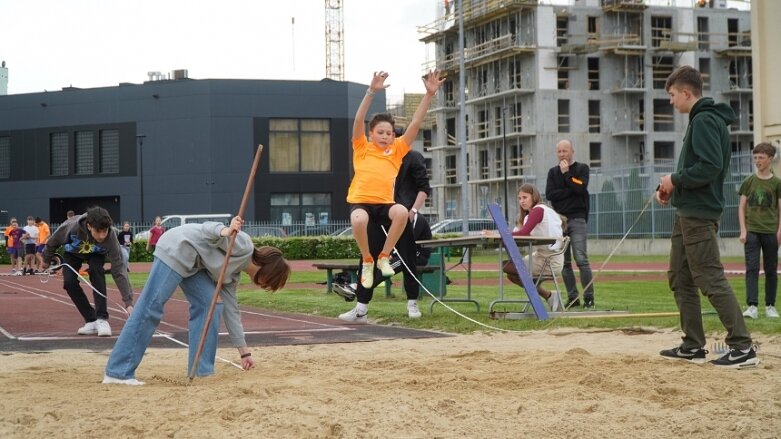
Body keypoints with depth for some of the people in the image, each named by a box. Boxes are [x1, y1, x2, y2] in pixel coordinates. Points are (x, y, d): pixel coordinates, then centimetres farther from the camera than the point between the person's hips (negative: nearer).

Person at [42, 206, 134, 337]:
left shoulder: (110, 237, -40)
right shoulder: (72, 226, -41)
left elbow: (119, 270, -39)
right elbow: (53, 242, -18)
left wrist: (128, 302, -44)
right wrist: (46, 260, 0)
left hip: (96, 253, -1)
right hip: (72, 252, 1)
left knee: (96, 271, -30)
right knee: (69, 281, -19)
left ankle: (102, 319, -23)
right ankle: (91, 320, -5)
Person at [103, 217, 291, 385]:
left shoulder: (234, 272, 16)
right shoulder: (244, 247, -9)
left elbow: (231, 308, 20)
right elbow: (208, 230, -17)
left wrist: (244, 351, 22)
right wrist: (226, 232, -41)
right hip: (175, 250, -10)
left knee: (210, 306, 3)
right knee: (150, 310, -11)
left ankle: (202, 371, 7)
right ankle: (118, 372, -11)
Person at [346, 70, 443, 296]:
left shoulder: (397, 149, 11)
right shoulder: (362, 148, 6)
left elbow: (415, 123, 6)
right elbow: (358, 120, -8)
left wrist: (429, 94, -3)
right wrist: (371, 91, -20)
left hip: (384, 203, 2)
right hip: (360, 201, -2)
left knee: (402, 212, -33)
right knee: (358, 220, -38)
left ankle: (384, 256, -12)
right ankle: (367, 260, -8)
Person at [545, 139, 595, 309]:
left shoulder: (582, 168, 6)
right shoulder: (553, 172, 14)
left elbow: (580, 188, -11)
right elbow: (549, 194, 0)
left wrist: (566, 173, -7)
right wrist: (570, 191, -8)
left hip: (577, 219, -4)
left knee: (581, 259, -11)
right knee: (564, 262, 3)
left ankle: (589, 297, -8)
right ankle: (572, 297, 7)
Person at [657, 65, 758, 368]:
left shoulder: (704, 121, -15)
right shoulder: (701, 119, 16)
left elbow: (710, 167, -25)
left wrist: (675, 179, -13)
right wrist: (672, 188, 9)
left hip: (698, 215, -11)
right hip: (687, 212, 11)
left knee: (711, 280, -9)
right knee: (680, 278, 13)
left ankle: (743, 347, -6)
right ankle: (693, 346, 18)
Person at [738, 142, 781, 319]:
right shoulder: (749, 182, 6)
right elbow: (742, 207, 7)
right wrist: (743, 230, -1)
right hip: (752, 231, 0)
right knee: (752, 268, -9)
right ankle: (752, 306, -14)